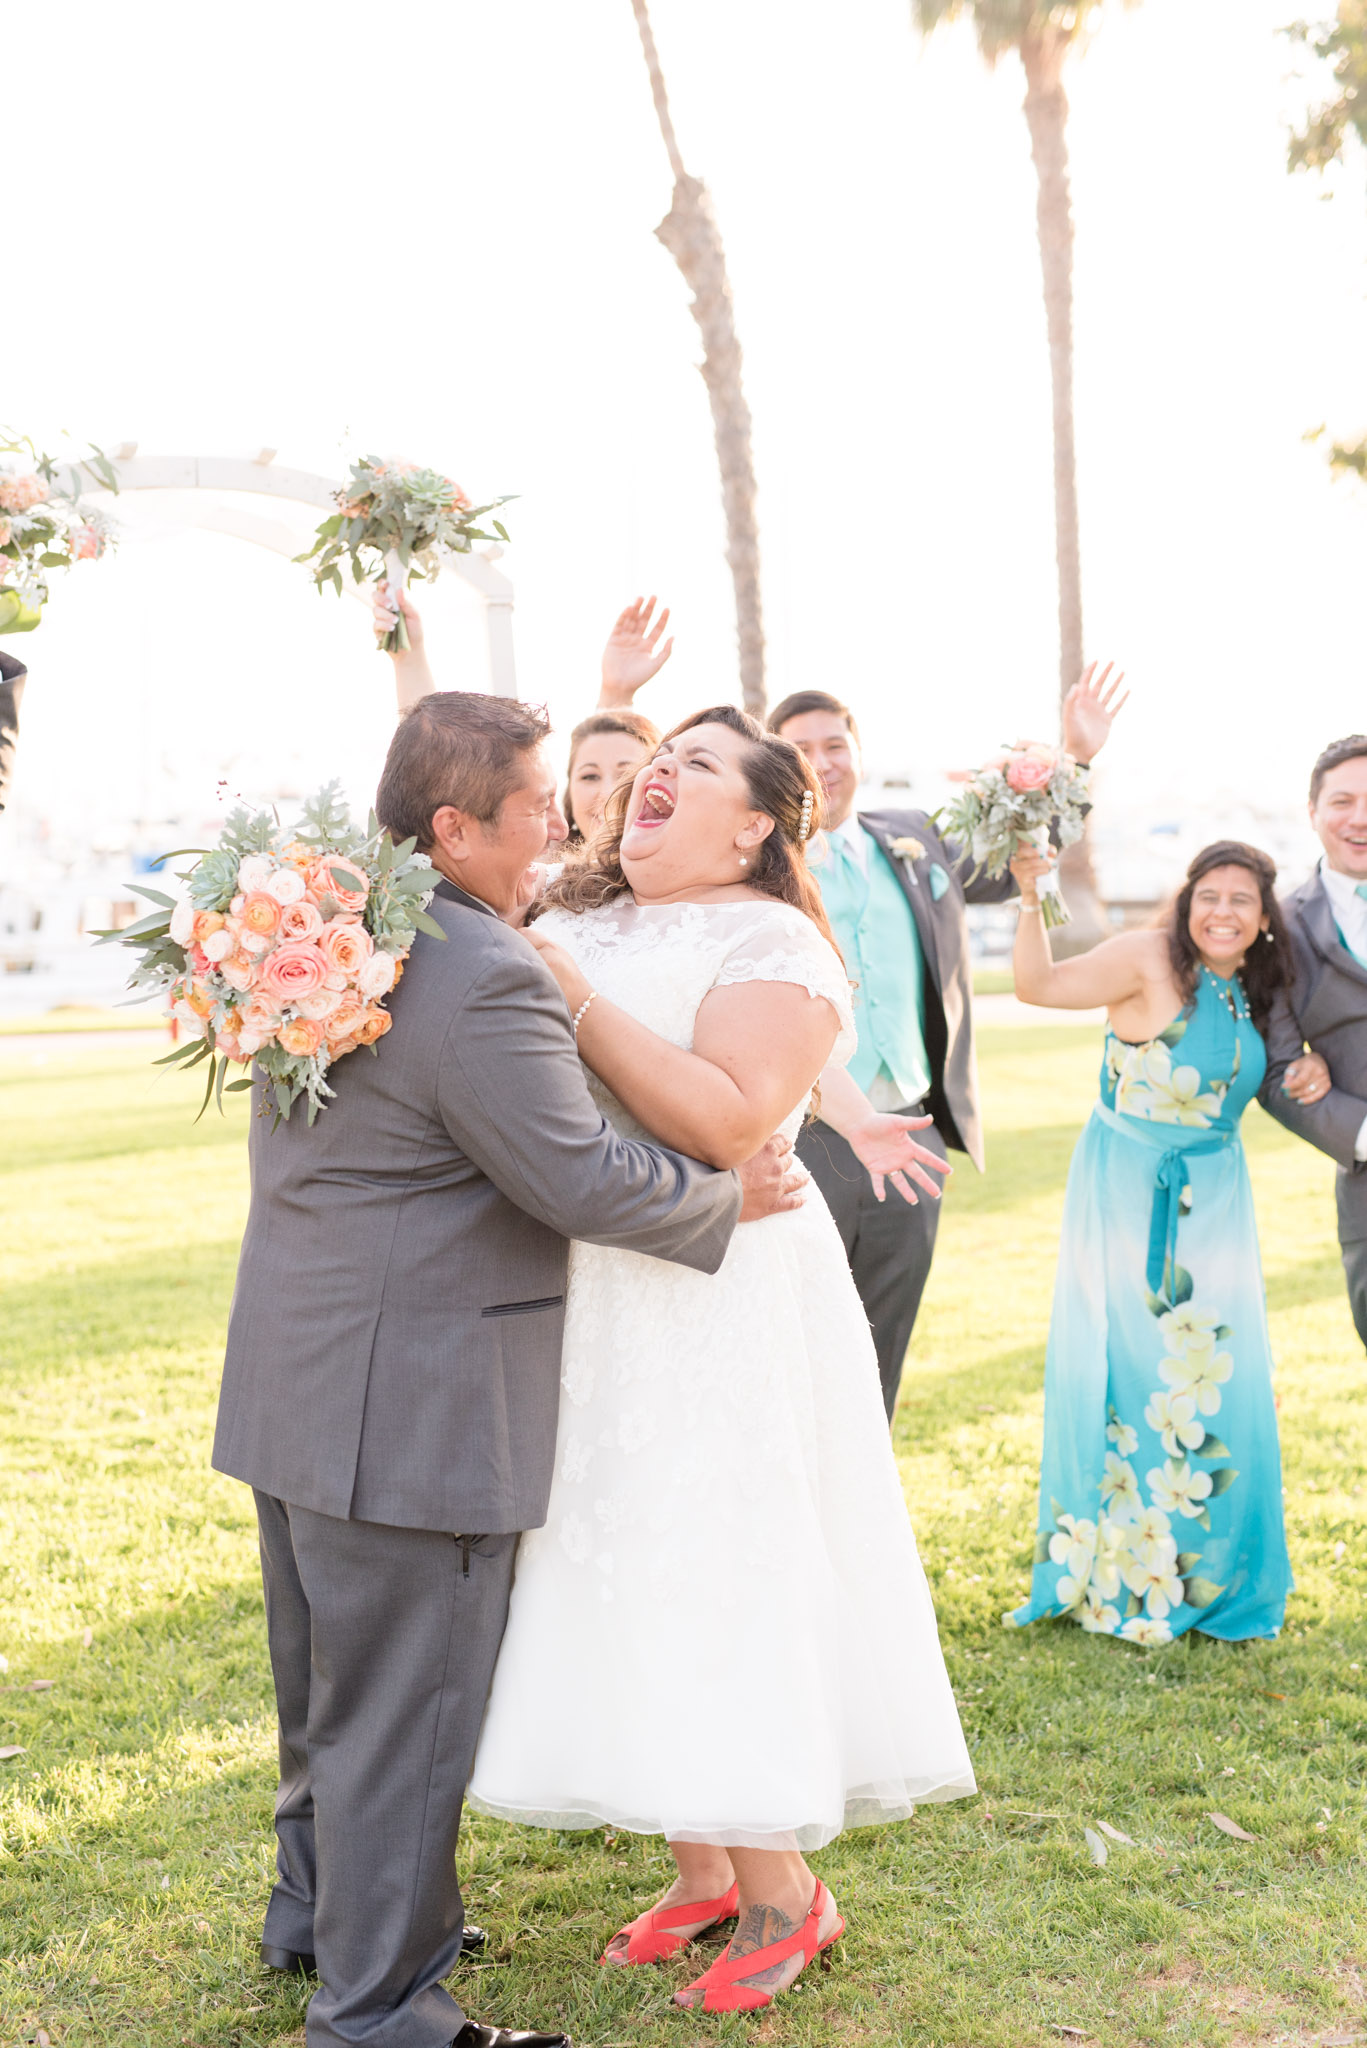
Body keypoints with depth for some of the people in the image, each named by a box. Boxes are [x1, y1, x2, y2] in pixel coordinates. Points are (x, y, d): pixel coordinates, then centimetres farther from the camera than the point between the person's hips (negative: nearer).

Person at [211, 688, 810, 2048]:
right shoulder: (483, 979, -24)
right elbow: (579, 1179, -21)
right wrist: (730, 1195, -6)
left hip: (294, 1385, 10)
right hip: (409, 1410, -10)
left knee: (329, 1682, 25)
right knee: (401, 1716, 4)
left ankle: (316, 1908, 43)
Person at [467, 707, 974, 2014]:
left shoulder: (773, 945, -10)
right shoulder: (571, 921, 11)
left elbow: (728, 1122, -24)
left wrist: (577, 1001, -23)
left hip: (715, 1306, -7)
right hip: (588, 1310, 7)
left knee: (716, 1579, 0)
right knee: (630, 1577, 12)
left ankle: (785, 1893, 18)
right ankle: (703, 1872, 27)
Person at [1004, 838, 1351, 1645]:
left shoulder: (1259, 991, 7)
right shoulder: (1150, 960, -12)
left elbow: (1279, 1072, 22)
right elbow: (1039, 983, -23)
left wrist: (1311, 1073, 1)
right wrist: (1032, 899, -35)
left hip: (1214, 1199, 6)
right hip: (1127, 1195, -5)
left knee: (1218, 1378, 3)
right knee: (1126, 1368, -3)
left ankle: (1207, 1571, 19)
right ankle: (1117, 1573, 11)